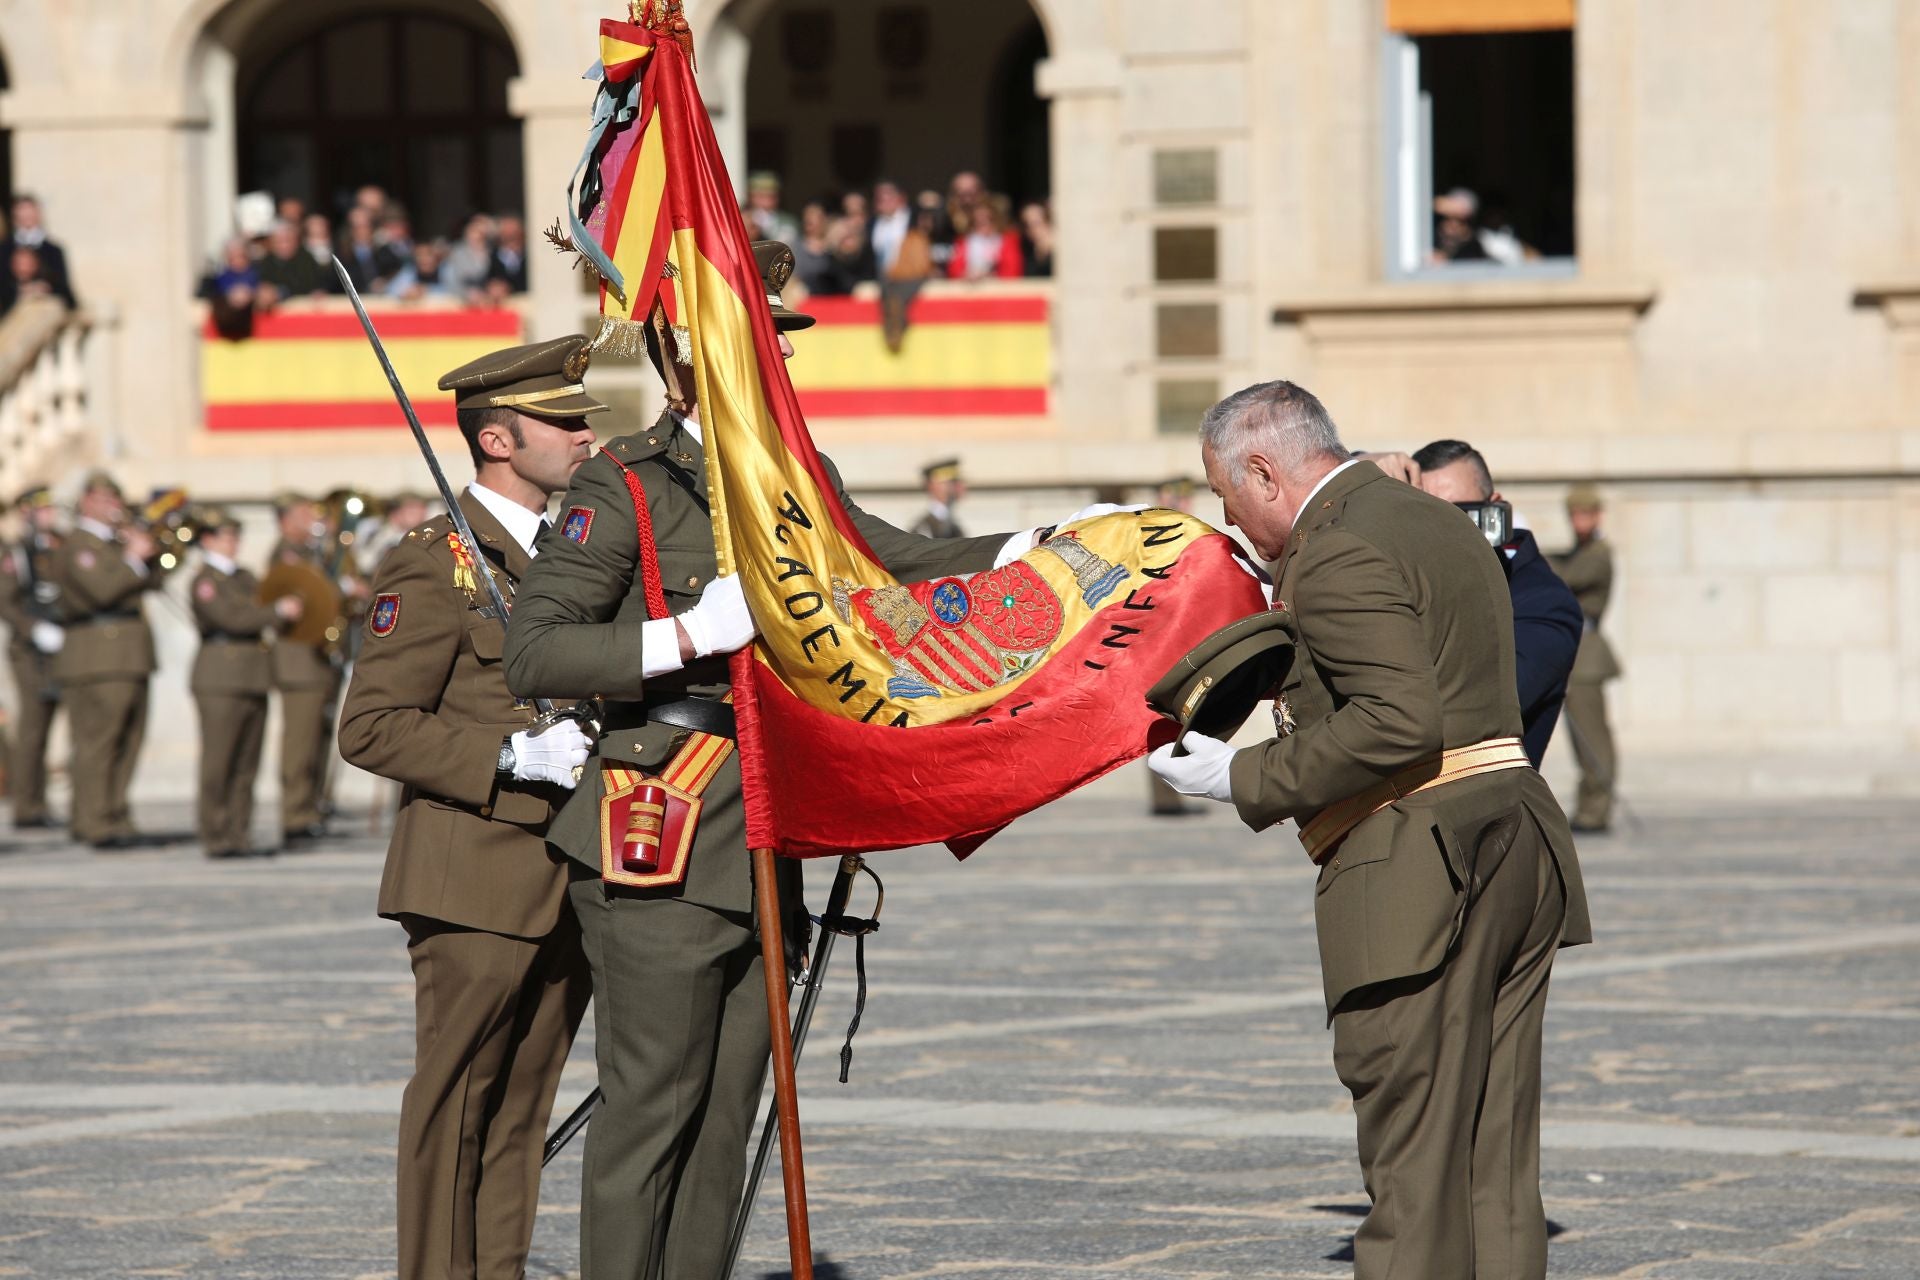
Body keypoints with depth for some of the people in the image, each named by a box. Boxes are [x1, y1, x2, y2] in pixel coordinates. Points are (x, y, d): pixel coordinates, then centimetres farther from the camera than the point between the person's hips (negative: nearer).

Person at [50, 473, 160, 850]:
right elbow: (103, 590, -20)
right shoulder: (78, 546, -7)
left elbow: (151, 582, 20)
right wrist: (134, 558, -12)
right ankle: (96, 825, -8)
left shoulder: (114, 542, 22)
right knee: (97, 741, -8)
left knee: (127, 740, 9)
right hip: (99, 659, -9)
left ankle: (115, 817, 13)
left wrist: (148, 553, 4)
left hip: (127, 660, 9)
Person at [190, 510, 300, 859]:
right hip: (221, 681, -8)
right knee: (218, 764, -6)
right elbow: (233, 618, -16)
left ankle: (239, 836, 10)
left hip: (253, 680, 8)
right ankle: (216, 839, -4)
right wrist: (278, 611, -14)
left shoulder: (245, 579, 20)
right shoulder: (205, 581, -6)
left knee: (247, 764, 7)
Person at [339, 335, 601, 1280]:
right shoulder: (434, 566, -9)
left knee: (524, 1103, 8)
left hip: (564, 880, 7)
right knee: (456, 1099, -4)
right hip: (475, 879, -7)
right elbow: (370, 727, -14)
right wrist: (513, 756, -20)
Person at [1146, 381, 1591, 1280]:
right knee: (1494, 1159, 10)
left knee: (1413, 1165, -8)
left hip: (1418, 869, -10)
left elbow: (1400, 720, -21)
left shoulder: (1339, 554, -11)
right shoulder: (1440, 526, 21)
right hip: (1517, 846, 10)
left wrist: (1243, 779, -15)